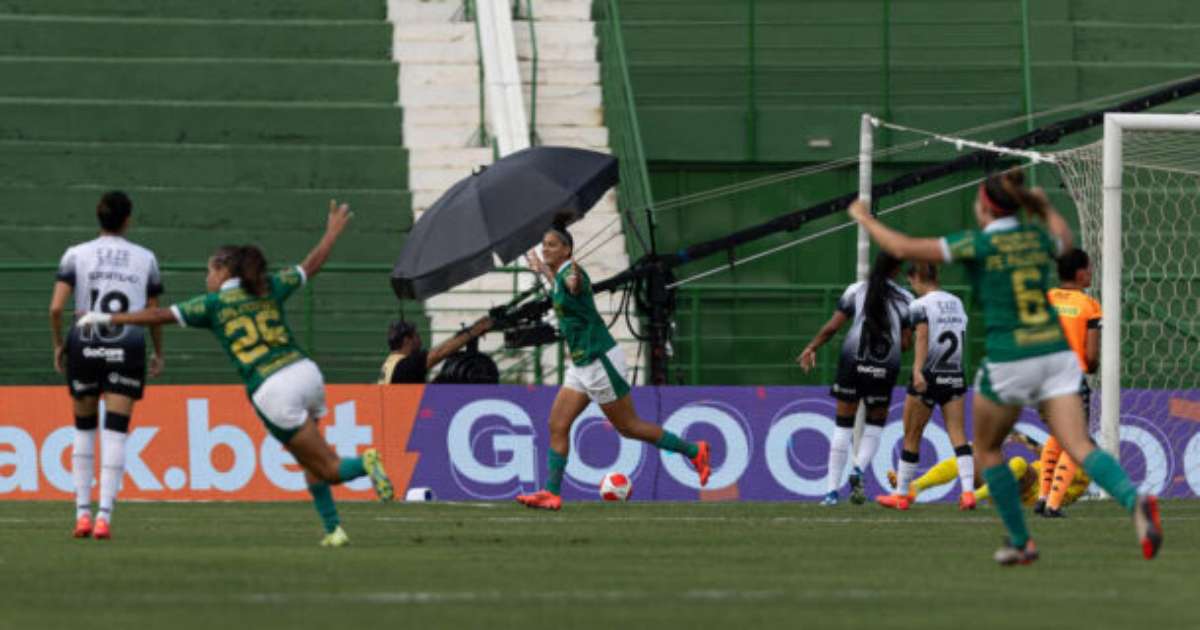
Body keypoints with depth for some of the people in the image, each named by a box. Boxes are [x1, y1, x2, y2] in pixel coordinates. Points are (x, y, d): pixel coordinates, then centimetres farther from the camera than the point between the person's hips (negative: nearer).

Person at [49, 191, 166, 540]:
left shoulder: (76, 255, 2)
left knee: (84, 429, 17)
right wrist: (158, 353, 24)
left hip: (84, 348, 1)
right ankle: (104, 515, -13)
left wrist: (58, 344, 9)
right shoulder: (145, 258, 6)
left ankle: (82, 512, 12)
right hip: (128, 351, -1)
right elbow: (154, 313, 11)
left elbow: (56, 307, -6)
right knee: (116, 433, -2)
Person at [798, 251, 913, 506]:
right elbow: (906, 343, 3)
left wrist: (812, 347, 14)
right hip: (885, 369, 0)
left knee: (843, 426, 7)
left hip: (852, 363, 0)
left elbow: (832, 327, 1)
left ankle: (832, 490, 4)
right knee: (875, 426, 16)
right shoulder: (905, 299, 4)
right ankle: (859, 471, -11)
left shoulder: (856, 291, 4)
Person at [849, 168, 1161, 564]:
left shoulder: (977, 244, -5)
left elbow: (904, 248, -4)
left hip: (1008, 360, -4)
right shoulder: (1039, 238, 10)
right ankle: (1133, 501, -35)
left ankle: (1020, 542, 17)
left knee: (987, 449, 18)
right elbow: (1065, 241, 37)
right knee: (1080, 447, -6)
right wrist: (1046, 208, 54)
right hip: (1056, 353, 4)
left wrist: (864, 219, 11)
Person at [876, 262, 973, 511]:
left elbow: (922, 338, -23)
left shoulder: (920, 306, -9)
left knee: (912, 436, 9)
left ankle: (901, 494, 18)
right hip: (955, 377, 5)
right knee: (958, 435, -2)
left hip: (928, 378, -5)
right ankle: (968, 491, -18)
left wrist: (917, 371, -34)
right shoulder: (956, 303, 10)